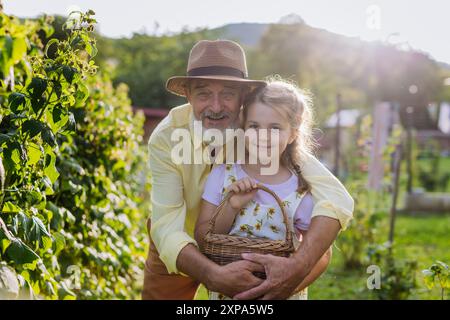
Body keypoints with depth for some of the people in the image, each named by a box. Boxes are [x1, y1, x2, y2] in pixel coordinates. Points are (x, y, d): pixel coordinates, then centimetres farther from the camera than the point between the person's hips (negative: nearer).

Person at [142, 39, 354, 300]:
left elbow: (336, 198, -34)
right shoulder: (166, 138, -28)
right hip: (177, 252, 0)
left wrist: (299, 266, -50)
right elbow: (167, 229, -31)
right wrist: (214, 275, -50)